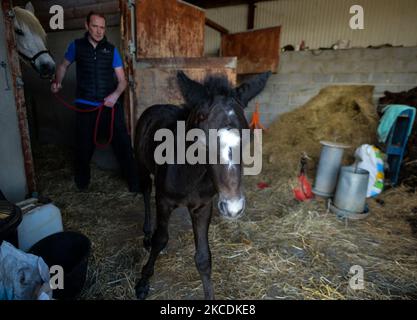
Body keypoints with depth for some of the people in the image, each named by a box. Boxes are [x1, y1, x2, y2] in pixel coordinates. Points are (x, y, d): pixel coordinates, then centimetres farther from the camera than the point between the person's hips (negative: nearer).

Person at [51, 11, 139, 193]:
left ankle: (134, 183, 12)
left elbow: (122, 80, 2)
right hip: (85, 107, 1)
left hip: (111, 106, 0)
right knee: (84, 147, 11)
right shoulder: (76, 46, 5)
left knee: (123, 144, -3)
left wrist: (116, 94, -18)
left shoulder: (111, 50, 3)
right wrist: (57, 82, 0)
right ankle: (82, 181, 37)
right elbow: (63, 65, 19)